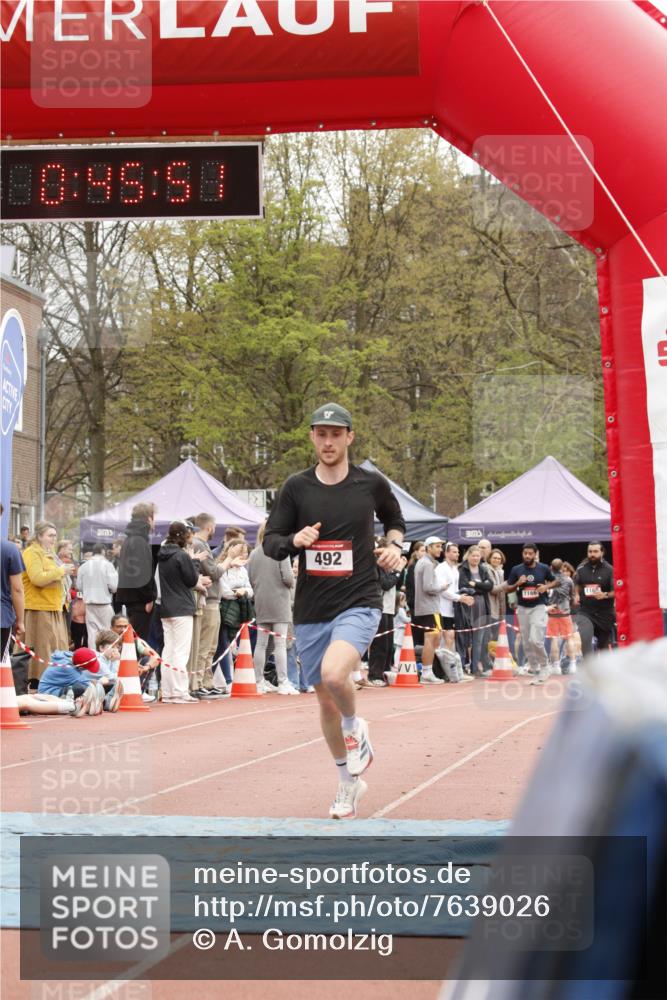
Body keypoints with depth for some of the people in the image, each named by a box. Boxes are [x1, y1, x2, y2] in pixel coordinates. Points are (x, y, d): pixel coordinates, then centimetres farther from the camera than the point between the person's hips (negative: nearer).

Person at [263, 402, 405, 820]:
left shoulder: (371, 484, 1)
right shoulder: (297, 487, 2)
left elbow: (395, 519, 21)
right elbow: (270, 542, 5)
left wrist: (395, 545, 0)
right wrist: (295, 540, -16)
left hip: (359, 601, -3)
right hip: (311, 609, 3)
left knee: (334, 674, -30)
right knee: (326, 701, 11)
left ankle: (356, 729, 3)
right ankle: (349, 783, 31)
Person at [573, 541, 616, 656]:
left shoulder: (609, 570, -6)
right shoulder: (581, 569, 5)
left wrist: (605, 595, -25)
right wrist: (576, 595, 7)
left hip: (604, 612, -1)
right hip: (585, 611, 1)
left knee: (604, 643, 12)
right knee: (584, 638, -23)